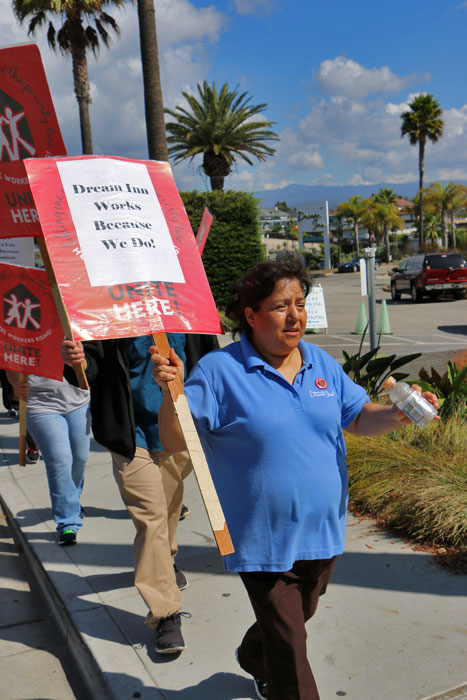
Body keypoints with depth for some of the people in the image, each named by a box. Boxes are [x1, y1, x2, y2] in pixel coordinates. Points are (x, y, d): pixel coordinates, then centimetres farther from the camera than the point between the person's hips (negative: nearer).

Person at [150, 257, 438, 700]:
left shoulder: (321, 363, 1)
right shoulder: (219, 371, -17)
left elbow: (357, 418, 7)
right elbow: (175, 442, -19)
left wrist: (395, 415, -14)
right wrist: (170, 392, -38)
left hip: (323, 532, 6)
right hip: (263, 542, -6)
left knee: (297, 618, 29)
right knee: (290, 647, 4)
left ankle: (255, 662, 59)